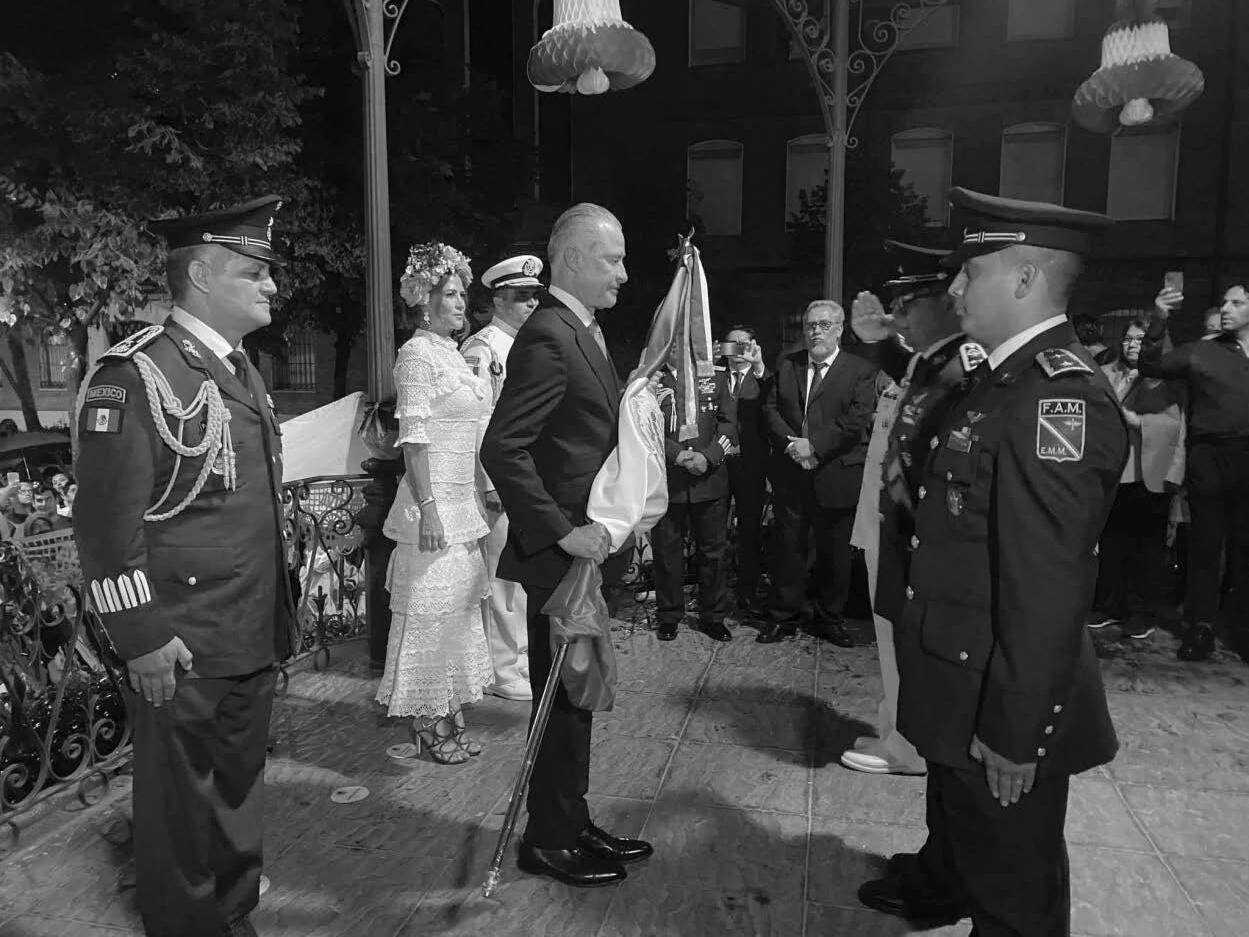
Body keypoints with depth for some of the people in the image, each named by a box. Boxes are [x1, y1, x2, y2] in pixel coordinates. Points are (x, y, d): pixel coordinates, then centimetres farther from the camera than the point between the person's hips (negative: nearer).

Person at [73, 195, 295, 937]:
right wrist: (140, 637, -16)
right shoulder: (136, 374, -14)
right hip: (182, 651, -8)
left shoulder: (242, 370, 11)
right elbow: (107, 520, -16)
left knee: (240, 791, 21)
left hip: (254, 641, 8)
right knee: (182, 810, 10)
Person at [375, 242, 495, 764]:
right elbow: (414, 439, -18)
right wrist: (428, 508, -23)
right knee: (430, 610, -1)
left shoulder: (453, 353, 16)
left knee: (459, 604, 14)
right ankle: (426, 724, 13)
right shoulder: (417, 354, -11)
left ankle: (448, 716, 26)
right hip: (434, 502, -9)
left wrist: (484, 492, 20)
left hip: (463, 500, 9)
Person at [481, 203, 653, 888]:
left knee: (574, 694, 18)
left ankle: (572, 825, 34)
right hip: (558, 551, -10)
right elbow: (502, 450, -25)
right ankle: (549, 840, 23)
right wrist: (563, 531, -25)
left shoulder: (584, 331, 13)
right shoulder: (546, 337, -18)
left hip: (585, 547, 10)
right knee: (562, 697, 4)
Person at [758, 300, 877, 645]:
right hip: (790, 477, 2)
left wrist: (814, 446, -17)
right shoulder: (786, 364, 10)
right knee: (786, 548, 8)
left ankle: (830, 618, 25)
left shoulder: (861, 371, 0)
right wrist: (790, 442, -11)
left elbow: (857, 420, -11)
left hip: (836, 477, -2)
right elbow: (770, 408, 5)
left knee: (835, 553, 8)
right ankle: (783, 617, 22)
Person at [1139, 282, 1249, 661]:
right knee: (1205, 543, 2)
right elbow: (1151, 366, -6)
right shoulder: (1201, 352, 5)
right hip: (1209, 458, -2)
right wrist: (1158, 322, -18)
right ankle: (1200, 627, 9)